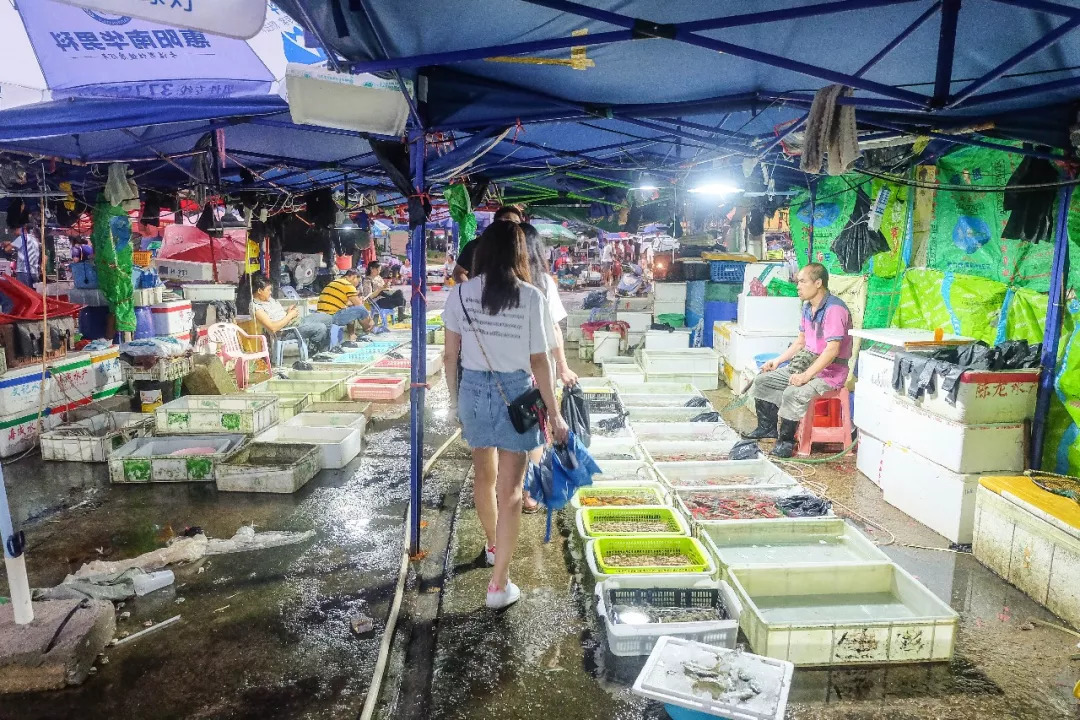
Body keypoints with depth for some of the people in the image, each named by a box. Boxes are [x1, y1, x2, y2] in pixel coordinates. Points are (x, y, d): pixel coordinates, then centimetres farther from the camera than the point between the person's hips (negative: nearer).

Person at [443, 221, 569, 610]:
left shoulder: (460, 293, -3)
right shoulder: (530, 297, -12)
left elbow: (450, 355, 1)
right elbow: (539, 361, -10)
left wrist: (454, 400, 15)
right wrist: (554, 414, -2)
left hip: (473, 389, 4)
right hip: (514, 393, -3)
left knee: (484, 474, 24)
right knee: (510, 489, 5)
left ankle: (493, 545, 47)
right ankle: (499, 585, 8)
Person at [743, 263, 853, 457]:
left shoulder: (834, 309, -20)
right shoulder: (808, 307, 10)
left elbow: (832, 350, -27)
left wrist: (806, 375, -31)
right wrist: (778, 360, 10)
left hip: (830, 371, -9)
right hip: (808, 363, 10)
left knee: (793, 393, -33)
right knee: (762, 381, 6)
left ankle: (786, 440, -15)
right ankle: (767, 427, 20)